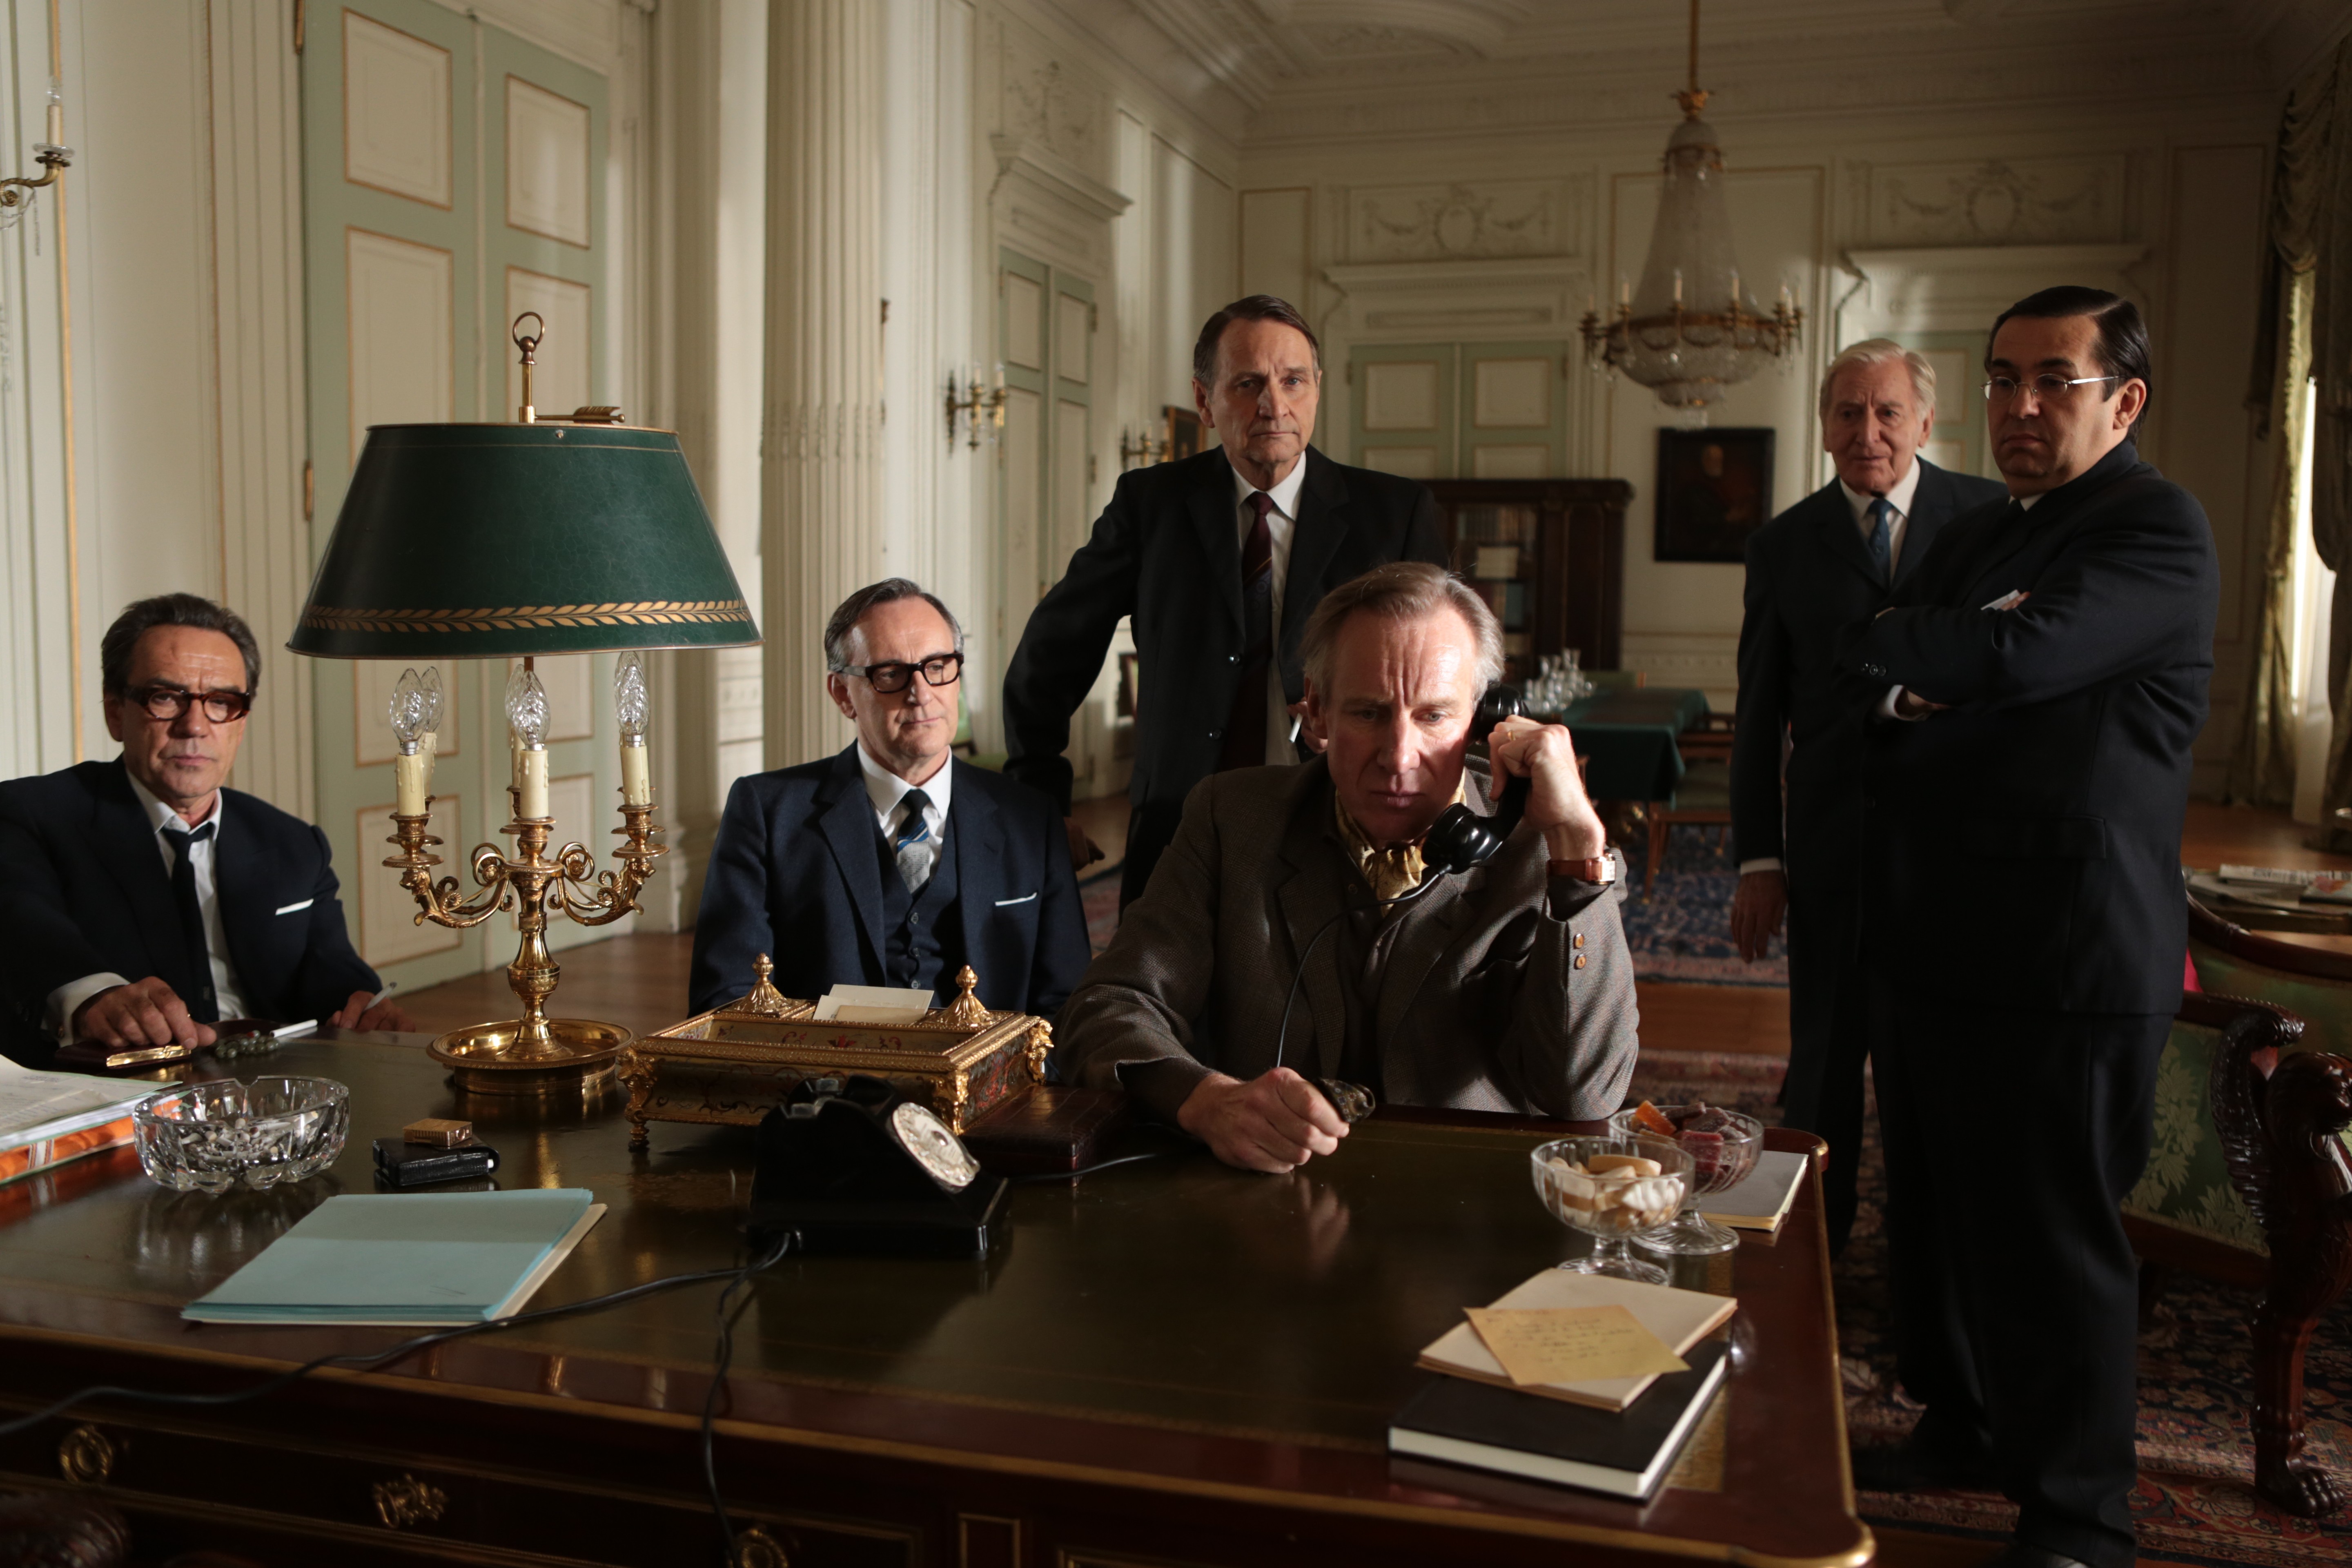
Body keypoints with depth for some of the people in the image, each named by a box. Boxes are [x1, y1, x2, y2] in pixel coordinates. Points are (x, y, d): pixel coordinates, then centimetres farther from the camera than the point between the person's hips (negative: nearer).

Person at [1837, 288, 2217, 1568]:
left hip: (2065, 958, -8)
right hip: (1933, 938, 8)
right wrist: (1913, 682, -9)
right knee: (1936, 1208, 17)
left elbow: (2019, 655, -25)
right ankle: (1964, 1424, 36)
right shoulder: (1973, 537, 18)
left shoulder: (2157, 531, -9)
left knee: (2053, 1235, 1)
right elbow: (1865, 683, 15)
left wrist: (1890, 648, -7)